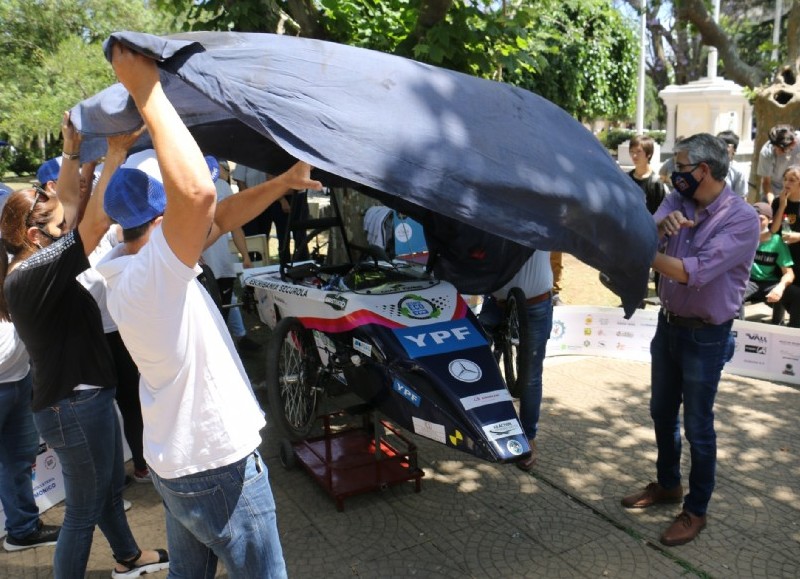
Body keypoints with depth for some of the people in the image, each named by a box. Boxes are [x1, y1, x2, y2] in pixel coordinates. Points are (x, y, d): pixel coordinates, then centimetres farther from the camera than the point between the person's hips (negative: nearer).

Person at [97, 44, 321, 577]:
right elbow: (197, 193, -44)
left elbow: (219, 218, 8)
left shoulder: (127, 268, 2)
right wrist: (148, 91, -33)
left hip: (175, 463, 9)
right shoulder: (151, 274, -27)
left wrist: (282, 183, 5)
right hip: (219, 471, -9)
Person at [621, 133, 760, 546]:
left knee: (697, 426, 6)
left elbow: (693, 272, -28)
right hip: (668, 324, 7)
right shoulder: (677, 201, 0)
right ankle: (668, 484, 41)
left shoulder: (741, 218, -19)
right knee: (662, 413, 19)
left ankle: (696, 510, 24)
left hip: (706, 336, -6)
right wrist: (660, 225, -33)